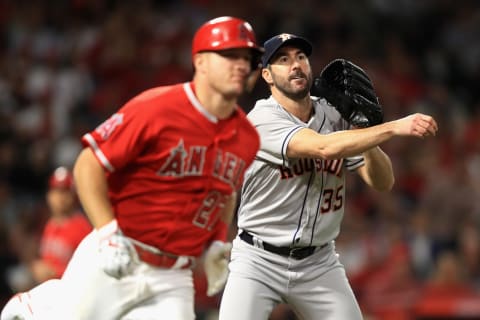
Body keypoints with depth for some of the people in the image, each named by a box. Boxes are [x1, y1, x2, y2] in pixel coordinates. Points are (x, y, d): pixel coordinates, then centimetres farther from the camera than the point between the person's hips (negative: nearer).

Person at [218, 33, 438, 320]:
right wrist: (394, 128, -37)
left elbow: (383, 182, -2)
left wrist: (364, 127, -18)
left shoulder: (334, 115, 2)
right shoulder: (263, 120, -16)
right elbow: (324, 147, -32)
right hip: (259, 261, -5)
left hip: (319, 264, 5)